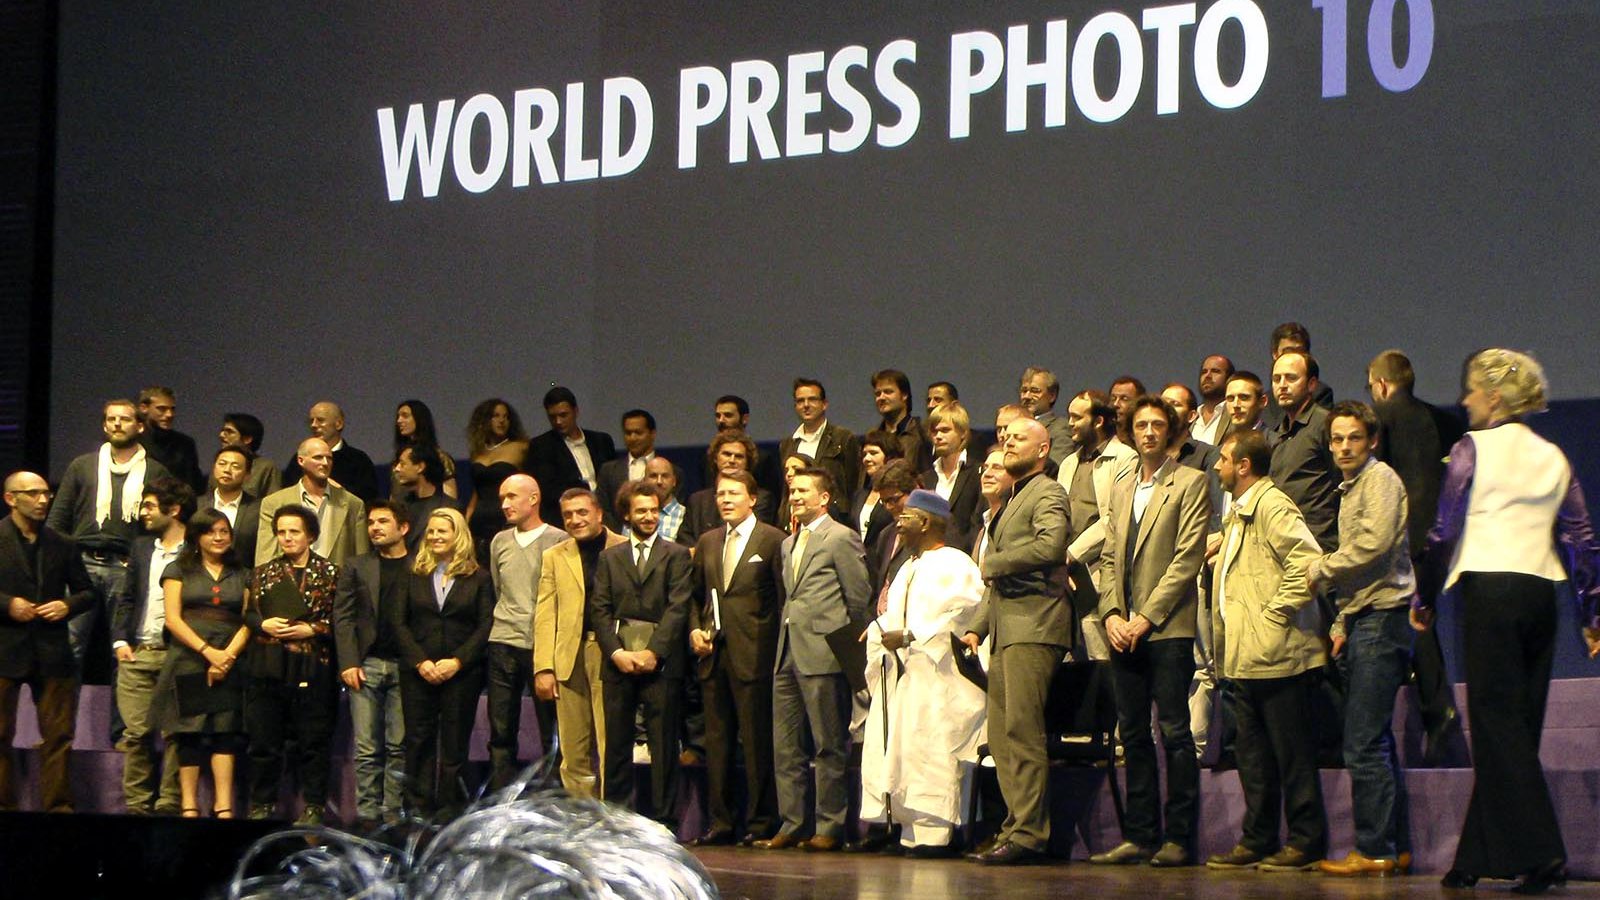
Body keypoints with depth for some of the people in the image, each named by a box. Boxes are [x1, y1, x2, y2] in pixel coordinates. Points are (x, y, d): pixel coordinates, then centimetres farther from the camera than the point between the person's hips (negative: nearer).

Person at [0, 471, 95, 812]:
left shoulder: (62, 545, 12)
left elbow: (87, 592, 17)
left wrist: (68, 605, -3)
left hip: (52, 653, 3)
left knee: (59, 734, 1)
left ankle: (58, 806, 6)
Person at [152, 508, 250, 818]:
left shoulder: (241, 575, 16)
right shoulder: (179, 570, 10)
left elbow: (247, 623, 8)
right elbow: (173, 619, 0)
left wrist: (227, 656, -9)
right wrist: (208, 651, -11)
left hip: (228, 666, 1)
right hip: (189, 663, -1)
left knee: (226, 731, -10)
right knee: (190, 735, -5)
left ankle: (224, 807, -15)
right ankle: (189, 807, -5)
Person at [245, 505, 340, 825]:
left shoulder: (329, 573, 4)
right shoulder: (264, 573, 14)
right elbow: (248, 614, 15)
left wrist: (312, 629, -11)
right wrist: (264, 624, -4)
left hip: (312, 668, -3)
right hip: (267, 667, 3)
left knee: (313, 739, 0)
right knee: (264, 740, 4)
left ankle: (313, 806, 7)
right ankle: (262, 804, 13)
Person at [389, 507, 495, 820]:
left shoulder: (478, 578, 5)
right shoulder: (414, 576, 10)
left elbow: (486, 626, -1)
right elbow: (398, 621, 5)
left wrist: (457, 661, -12)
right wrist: (420, 661, -7)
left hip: (461, 674, -2)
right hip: (418, 673, 2)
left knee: (455, 743, 0)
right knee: (418, 740, 0)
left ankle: (449, 810, 4)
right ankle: (418, 809, 2)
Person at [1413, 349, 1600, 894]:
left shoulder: (1473, 449, -2)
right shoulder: (1552, 457, 12)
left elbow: (1444, 530, -4)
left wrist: (1424, 600, 5)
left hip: (1489, 589, -6)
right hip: (1540, 593, 6)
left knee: (1498, 723, -5)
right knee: (1519, 727, 8)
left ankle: (1541, 853, -16)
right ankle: (1477, 858, 11)